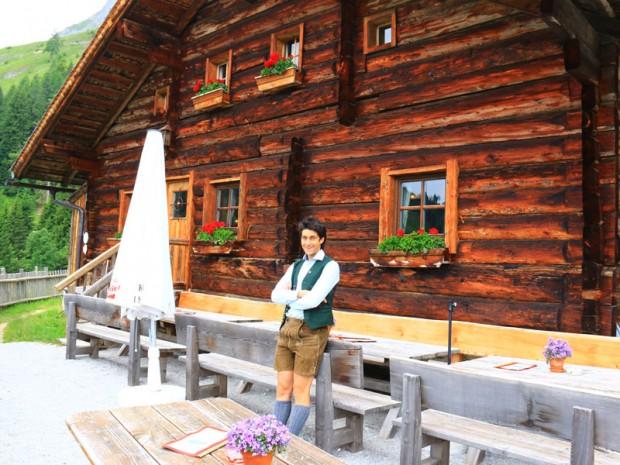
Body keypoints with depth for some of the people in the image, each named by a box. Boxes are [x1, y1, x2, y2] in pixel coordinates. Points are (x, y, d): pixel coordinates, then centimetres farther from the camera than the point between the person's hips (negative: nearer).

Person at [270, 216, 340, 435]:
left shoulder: (330, 267, -4)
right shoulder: (295, 266, 16)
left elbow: (313, 300, -15)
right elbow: (276, 295, 4)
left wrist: (289, 297, 1)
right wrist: (301, 294, -12)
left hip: (311, 332, -6)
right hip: (287, 328, 6)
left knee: (301, 390, 0)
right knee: (283, 388, 7)